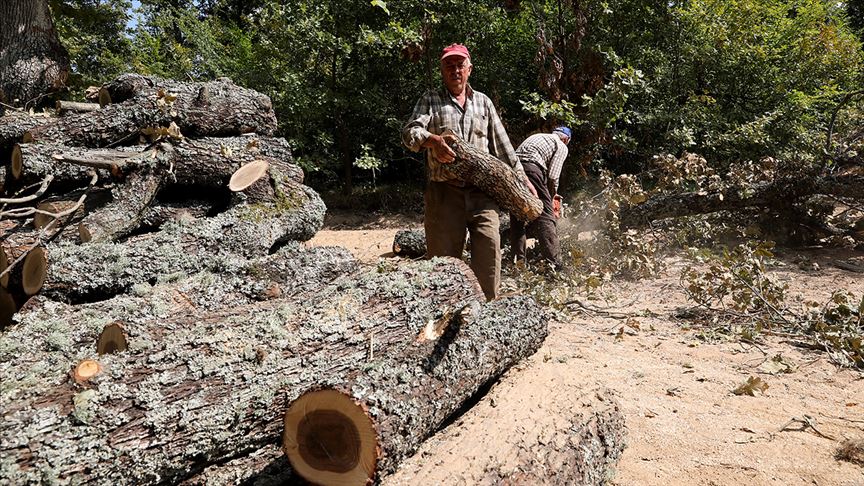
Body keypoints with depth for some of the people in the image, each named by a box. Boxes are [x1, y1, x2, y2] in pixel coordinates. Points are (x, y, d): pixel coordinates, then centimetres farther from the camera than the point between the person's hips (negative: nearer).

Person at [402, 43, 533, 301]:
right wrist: (432, 141, -27)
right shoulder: (430, 100, 12)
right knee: (443, 255, -2)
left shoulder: (483, 102, 20)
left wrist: (523, 180, 20)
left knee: (489, 245, -10)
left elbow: (503, 146, 22)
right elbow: (409, 132, -5)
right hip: (444, 192, -2)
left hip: (481, 192, 2)